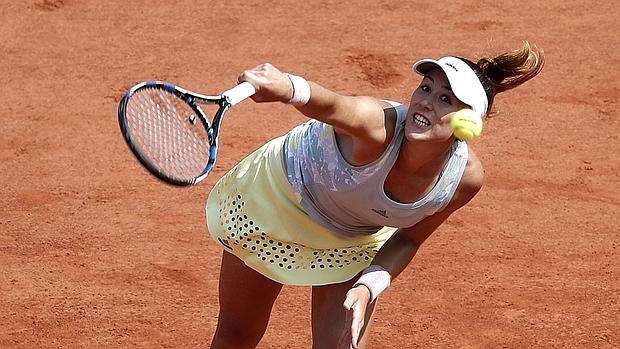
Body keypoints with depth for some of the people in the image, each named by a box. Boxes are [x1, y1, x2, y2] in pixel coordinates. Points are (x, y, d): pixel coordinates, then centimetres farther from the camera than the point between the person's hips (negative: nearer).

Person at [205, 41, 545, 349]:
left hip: (357, 242, 3)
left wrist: (369, 287, -26)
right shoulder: (379, 125, -42)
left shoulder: (465, 177, -27)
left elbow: (407, 239, -9)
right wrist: (286, 87, -89)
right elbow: (328, 105, -67)